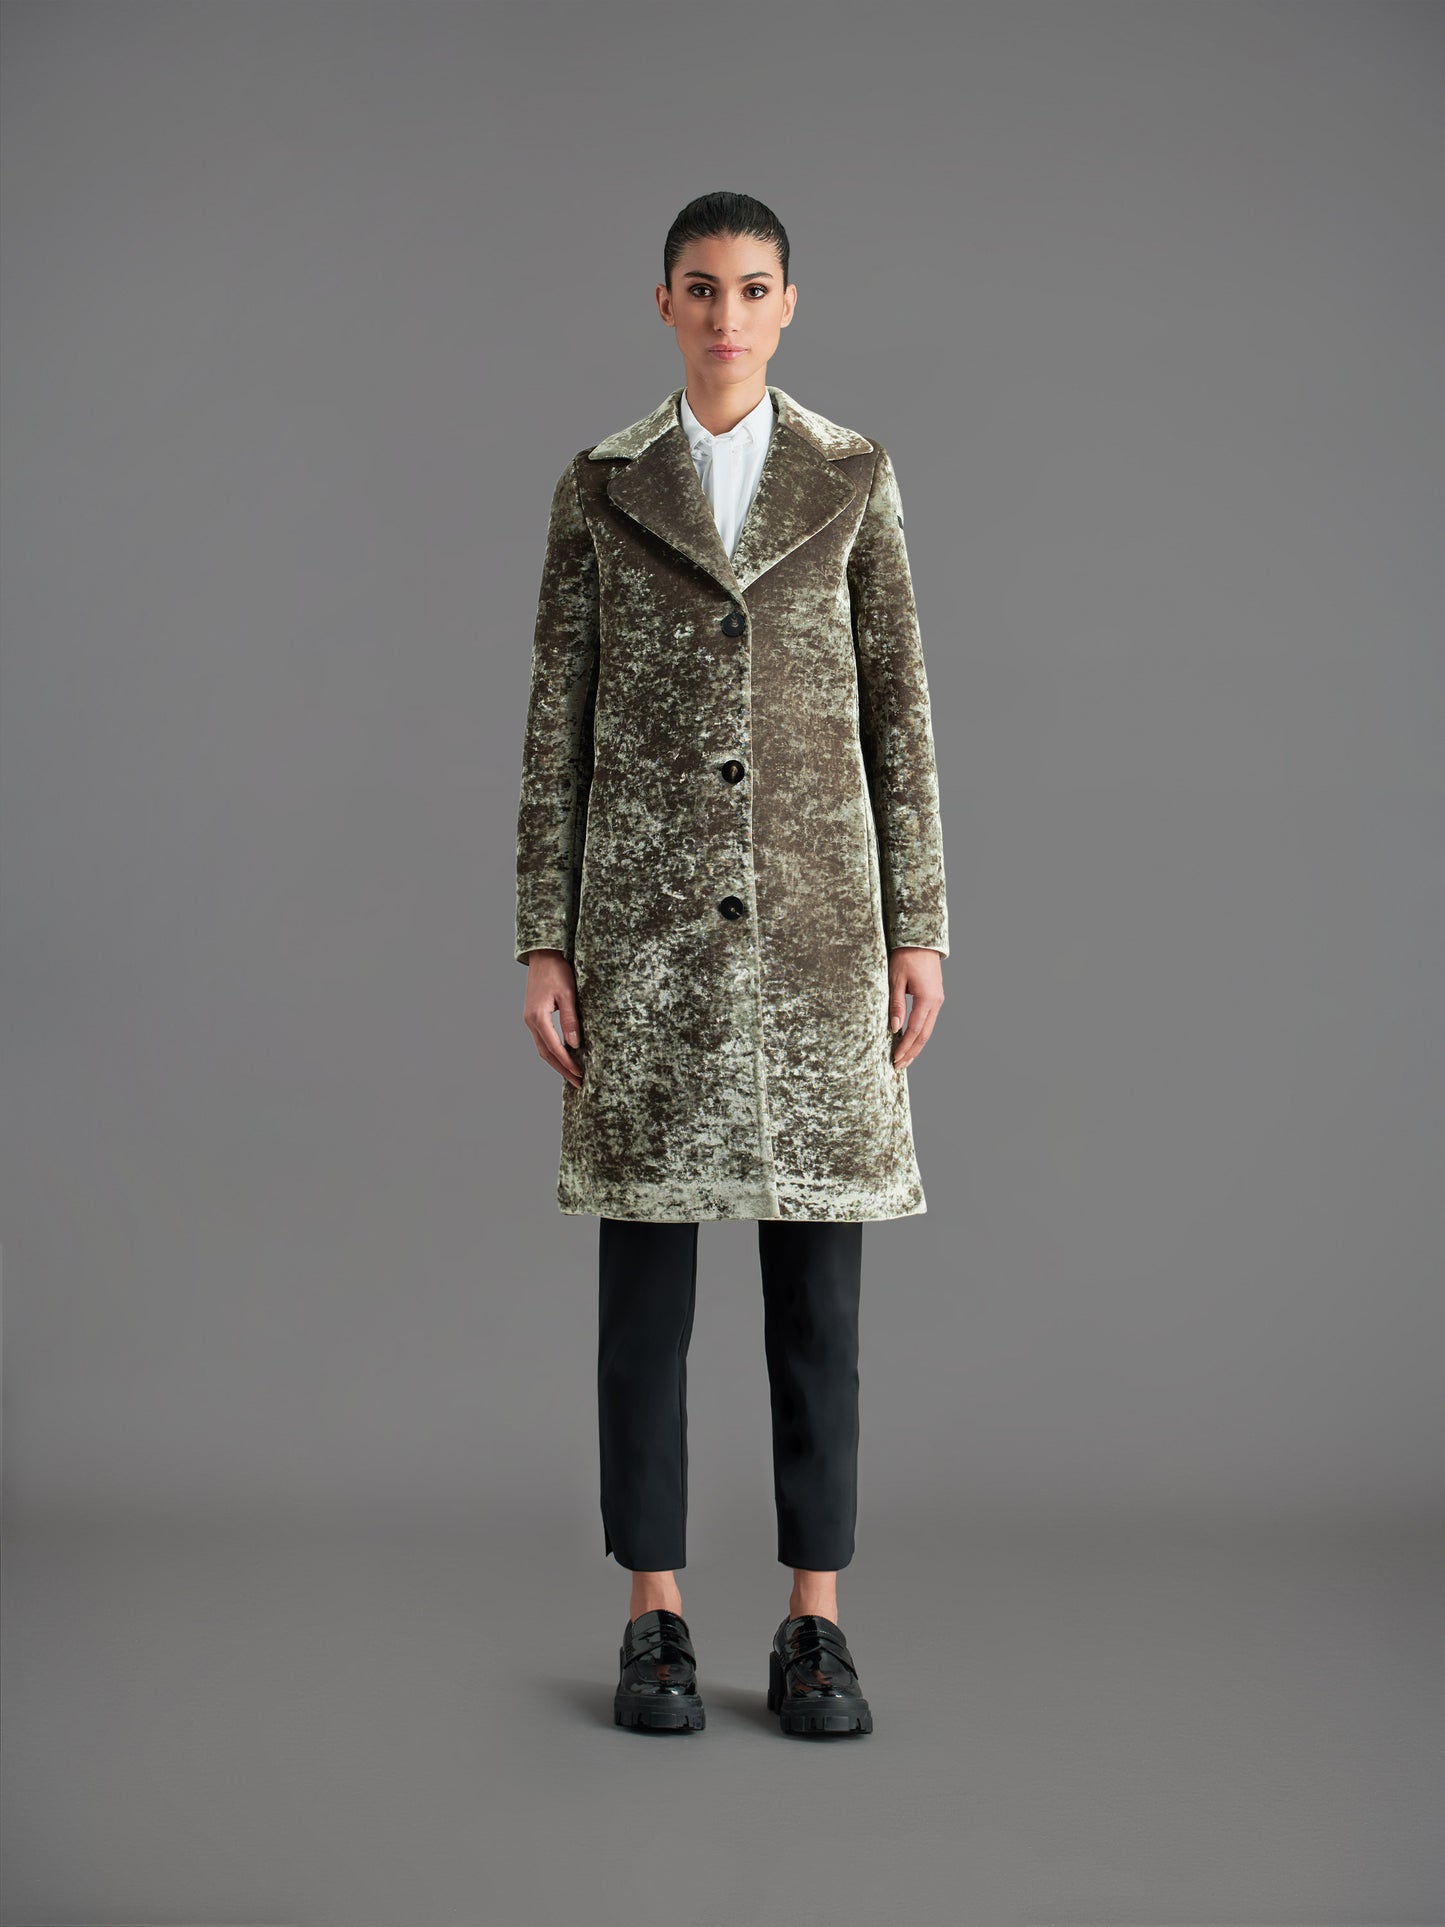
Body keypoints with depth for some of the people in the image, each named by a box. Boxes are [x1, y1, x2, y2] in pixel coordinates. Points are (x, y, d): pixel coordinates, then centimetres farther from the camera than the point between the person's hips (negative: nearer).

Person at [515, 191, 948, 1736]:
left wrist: (917, 931, -1)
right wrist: (544, 944, -1)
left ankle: (815, 1624, 11)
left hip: (814, 912, 0)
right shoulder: (598, 489, 7)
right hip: (648, 920, 0)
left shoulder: (853, 476, 8)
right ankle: (654, 1621, 13)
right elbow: (557, 726, 5)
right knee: (644, 1260, 2)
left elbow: (899, 710, 5)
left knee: (816, 1270, 2)